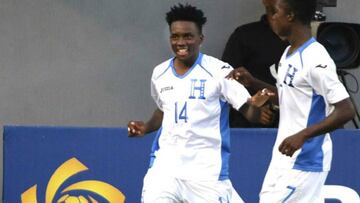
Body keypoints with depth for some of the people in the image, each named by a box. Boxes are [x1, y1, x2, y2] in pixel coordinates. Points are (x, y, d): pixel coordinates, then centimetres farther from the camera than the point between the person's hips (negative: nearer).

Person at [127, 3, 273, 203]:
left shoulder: (218, 71, -7)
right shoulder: (160, 74, 8)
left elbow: (249, 114, -9)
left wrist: (256, 105, -31)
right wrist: (145, 128, 9)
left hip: (207, 169, -3)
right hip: (166, 164, 3)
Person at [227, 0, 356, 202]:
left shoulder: (315, 59, -19)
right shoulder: (290, 55, 10)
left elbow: (346, 111, -22)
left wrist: (303, 135, -28)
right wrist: (253, 83, 12)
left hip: (303, 163, -9)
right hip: (284, 160, 9)